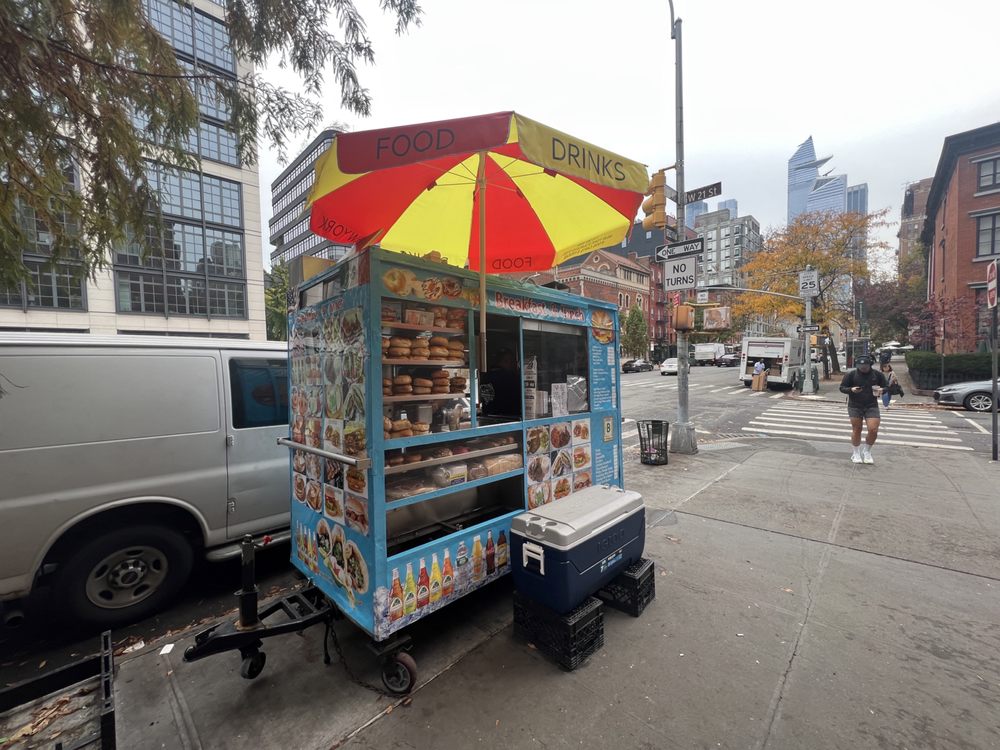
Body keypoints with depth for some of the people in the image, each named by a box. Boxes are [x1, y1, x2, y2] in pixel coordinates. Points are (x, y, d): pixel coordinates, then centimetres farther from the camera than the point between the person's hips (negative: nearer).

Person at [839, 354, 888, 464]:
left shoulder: (877, 375, 2)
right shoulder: (851, 374, -4)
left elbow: (886, 387, 12)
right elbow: (842, 388, 0)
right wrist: (851, 390, -20)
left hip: (871, 406, 2)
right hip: (855, 406, -1)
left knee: (873, 430, -6)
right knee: (856, 430, 5)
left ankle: (866, 451, 19)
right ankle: (856, 453, 21)